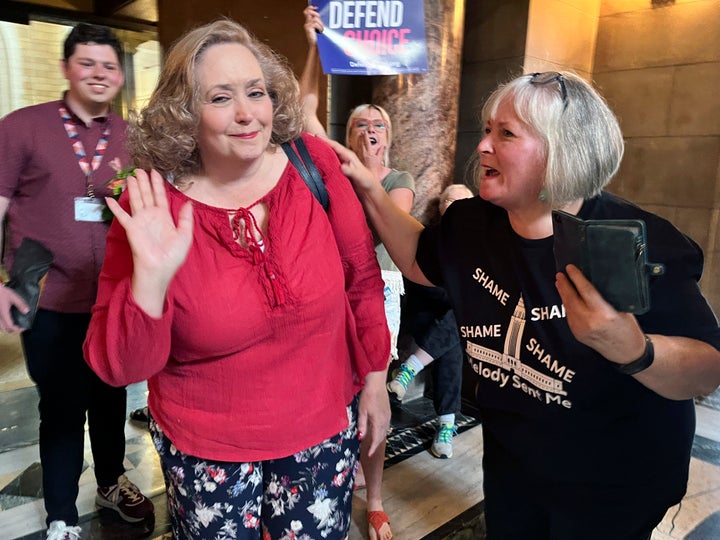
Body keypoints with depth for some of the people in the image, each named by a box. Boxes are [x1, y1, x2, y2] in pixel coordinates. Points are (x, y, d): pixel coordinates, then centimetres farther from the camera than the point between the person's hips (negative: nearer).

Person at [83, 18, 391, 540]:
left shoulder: (314, 163, -13)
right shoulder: (151, 205, -15)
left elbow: (361, 275, -2)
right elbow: (118, 366, -13)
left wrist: (374, 375, 3)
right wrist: (150, 279, -30)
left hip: (325, 427, 1)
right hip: (206, 447, 0)